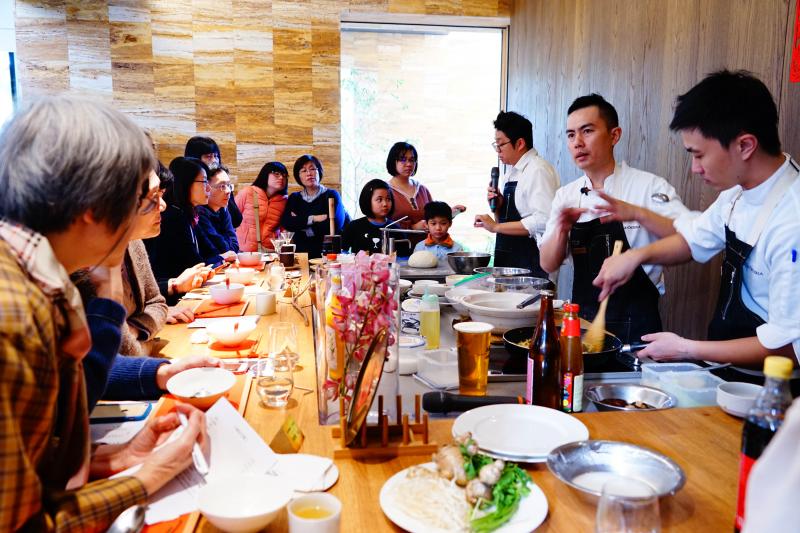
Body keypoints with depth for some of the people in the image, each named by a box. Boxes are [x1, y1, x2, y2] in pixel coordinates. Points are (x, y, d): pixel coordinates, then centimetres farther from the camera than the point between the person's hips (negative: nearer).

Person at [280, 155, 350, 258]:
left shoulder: (331, 195, 4)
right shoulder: (294, 198, 16)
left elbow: (334, 225, -11)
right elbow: (285, 222, 0)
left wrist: (299, 222, -2)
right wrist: (313, 219, -9)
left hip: (328, 252, -3)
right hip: (302, 253, 3)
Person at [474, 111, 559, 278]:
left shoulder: (538, 170, -11)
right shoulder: (511, 174, 16)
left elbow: (543, 220, -23)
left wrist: (496, 226, -19)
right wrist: (498, 207, 0)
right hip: (508, 262, 8)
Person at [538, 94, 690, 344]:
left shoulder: (648, 186, -8)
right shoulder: (566, 195, 4)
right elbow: (548, 264, 2)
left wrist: (638, 213, -30)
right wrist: (561, 230, -17)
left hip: (635, 323, -4)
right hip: (582, 319, 4)